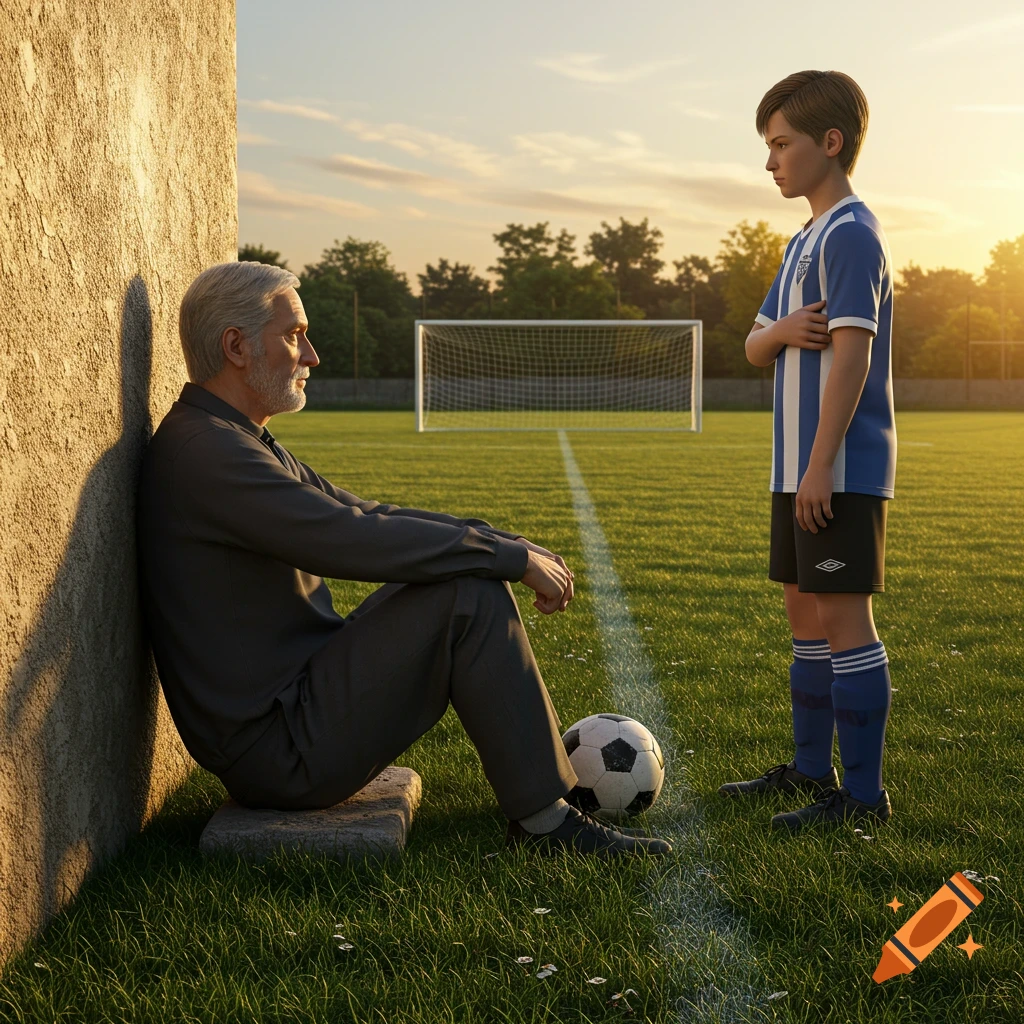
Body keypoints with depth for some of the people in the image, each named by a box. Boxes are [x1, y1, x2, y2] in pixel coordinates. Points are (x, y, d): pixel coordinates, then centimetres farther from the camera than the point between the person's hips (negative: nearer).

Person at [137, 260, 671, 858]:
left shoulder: (239, 443, 16)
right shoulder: (204, 452, -18)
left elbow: (366, 514, 15)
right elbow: (357, 539, -25)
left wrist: (511, 543, 4)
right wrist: (514, 557, -16)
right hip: (279, 752, -10)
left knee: (468, 559, 12)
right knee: (470, 595, -18)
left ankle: (552, 770, 14)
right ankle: (544, 820, -10)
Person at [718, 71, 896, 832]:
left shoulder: (851, 234, -12)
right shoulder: (805, 242, 18)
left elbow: (852, 353, -19)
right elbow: (755, 347, 16)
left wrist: (821, 466, -21)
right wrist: (783, 329, -8)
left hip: (842, 469, -10)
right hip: (802, 469, 10)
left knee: (844, 616, -8)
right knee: (805, 611, 14)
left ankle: (864, 793, -2)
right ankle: (811, 769, 24)